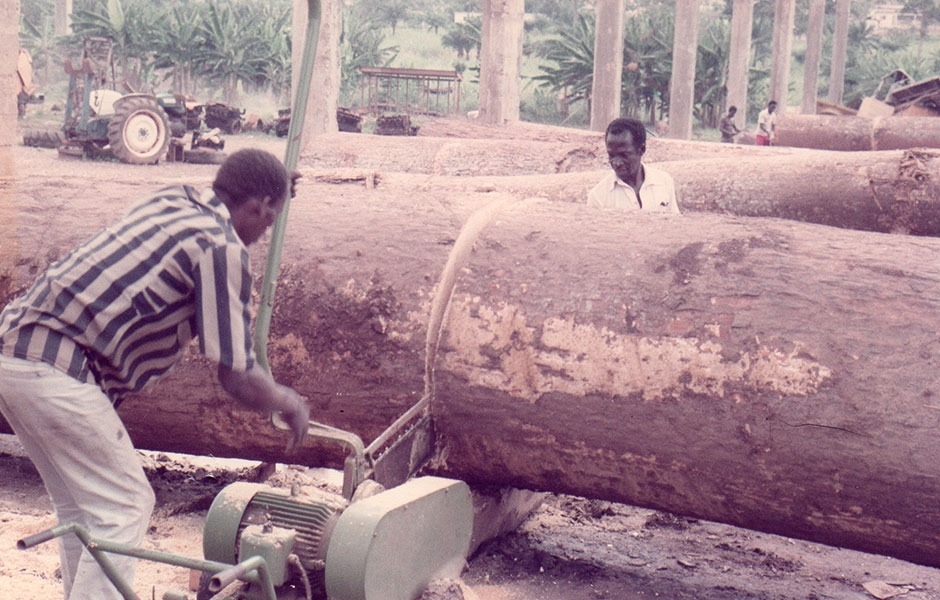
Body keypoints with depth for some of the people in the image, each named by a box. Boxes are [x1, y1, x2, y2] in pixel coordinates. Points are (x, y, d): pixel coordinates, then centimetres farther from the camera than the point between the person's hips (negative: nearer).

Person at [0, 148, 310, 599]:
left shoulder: (173, 201, 15)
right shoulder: (222, 247, -10)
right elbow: (237, 379, -11)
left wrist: (273, 188, 45)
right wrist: (288, 402, 9)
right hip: (55, 371, -9)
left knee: (78, 506, 20)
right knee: (123, 507, 1)